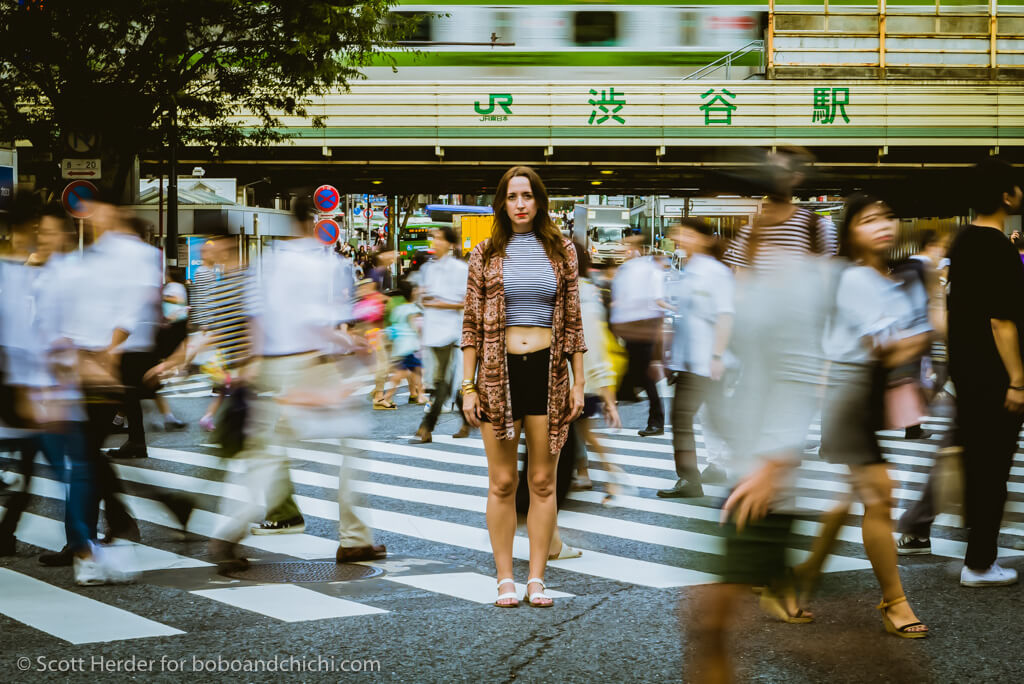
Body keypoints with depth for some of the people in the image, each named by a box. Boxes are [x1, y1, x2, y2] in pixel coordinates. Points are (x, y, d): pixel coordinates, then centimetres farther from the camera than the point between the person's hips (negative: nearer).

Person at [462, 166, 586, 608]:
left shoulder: (561, 251, 8)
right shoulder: (486, 254, 5)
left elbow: (573, 322, 9)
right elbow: (472, 323, 4)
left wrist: (578, 383, 4)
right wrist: (468, 385, -2)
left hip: (547, 371, 1)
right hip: (499, 372, -1)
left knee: (543, 481, 3)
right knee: (502, 483, 2)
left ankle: (537, 578, 10)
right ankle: (505, 579, 9)